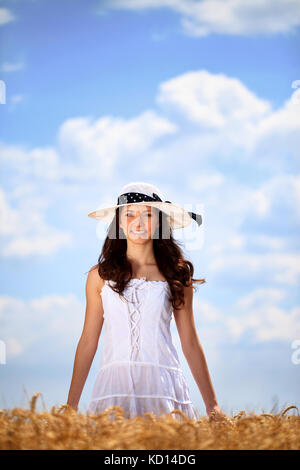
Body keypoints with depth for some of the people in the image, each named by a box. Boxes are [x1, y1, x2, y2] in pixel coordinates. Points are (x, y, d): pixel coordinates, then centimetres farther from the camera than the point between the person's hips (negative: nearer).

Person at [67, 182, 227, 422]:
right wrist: (71, 405, 8)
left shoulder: (177, 276, 7)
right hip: (115, 384, 0)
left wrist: (212, 405, 8)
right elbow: (88, 341, 10)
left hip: (162, 384, 0)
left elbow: (190, 343, 10)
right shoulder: (101, 275, 7)